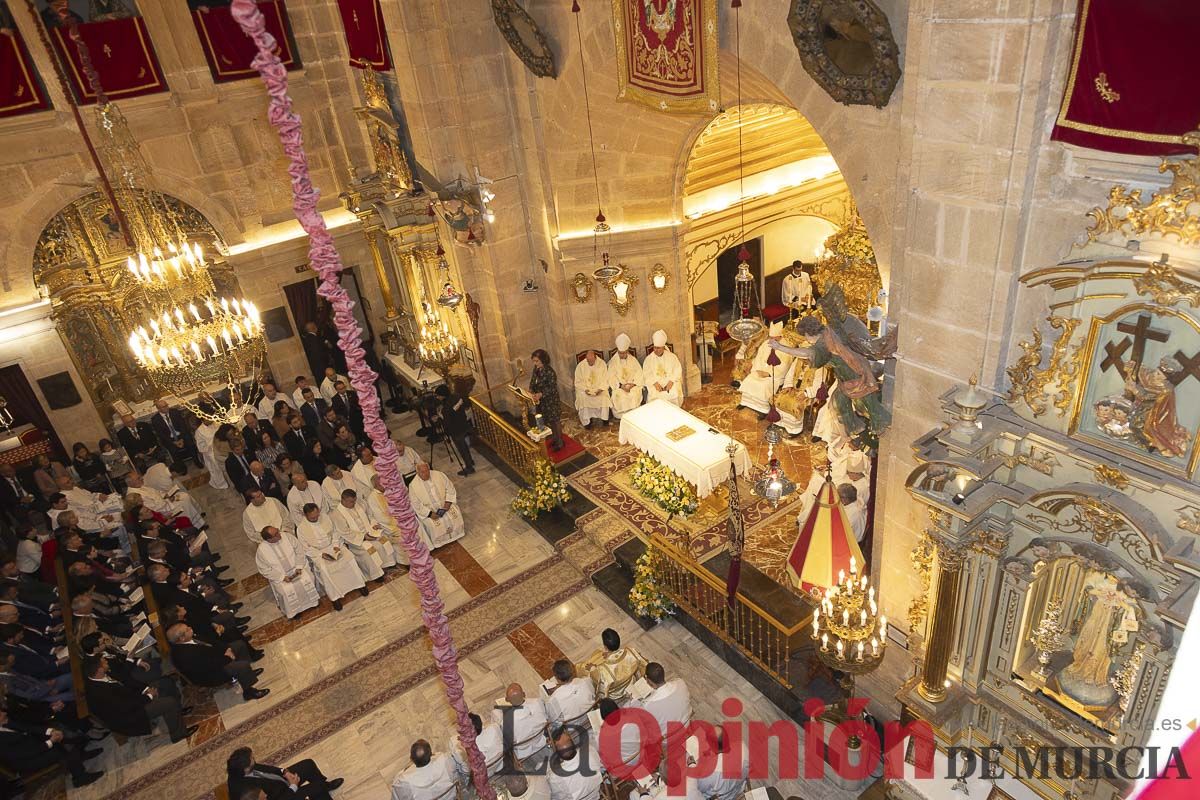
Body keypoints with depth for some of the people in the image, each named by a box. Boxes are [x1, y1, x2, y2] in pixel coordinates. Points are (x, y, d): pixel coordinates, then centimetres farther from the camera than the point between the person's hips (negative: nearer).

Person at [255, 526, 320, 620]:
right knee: (287, 591, -17)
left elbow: (299, 549, -5)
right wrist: (282, 577, -17)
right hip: (279, 575, -2)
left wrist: (299, 567, -12)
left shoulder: (286, 536, -14)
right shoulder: (261, 550, -19)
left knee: (308, 579, -13)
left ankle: (311, 600, 14)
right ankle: (292, 611, 10)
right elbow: (265, 570, -12)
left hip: (296, 567, 2)